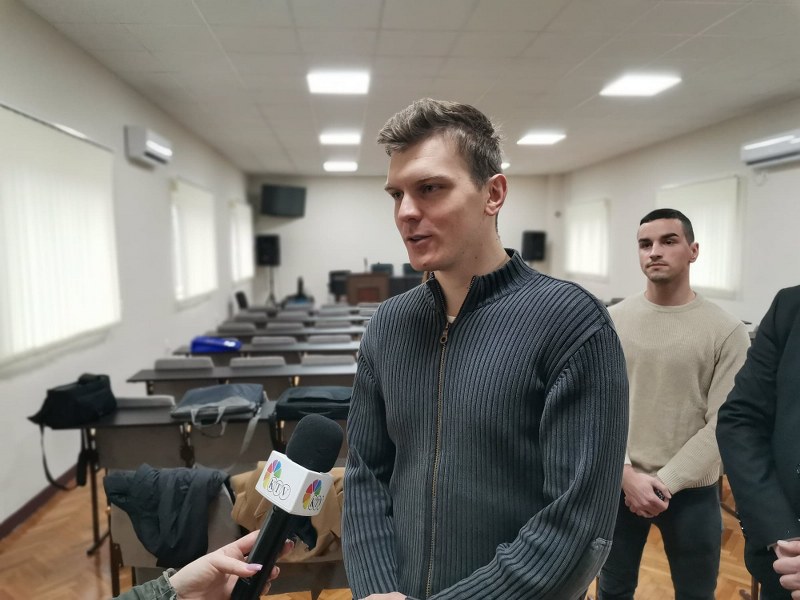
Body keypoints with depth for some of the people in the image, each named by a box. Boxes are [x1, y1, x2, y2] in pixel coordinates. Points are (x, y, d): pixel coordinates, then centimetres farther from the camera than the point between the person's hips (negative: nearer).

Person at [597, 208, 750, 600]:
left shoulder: (727, 331, -8)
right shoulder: (611, 321, -4)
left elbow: (722, 423, -10)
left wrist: (665, 481, -13)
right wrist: (627, 473, -13)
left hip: (691, 491, -1)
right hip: (618, 483, 1)